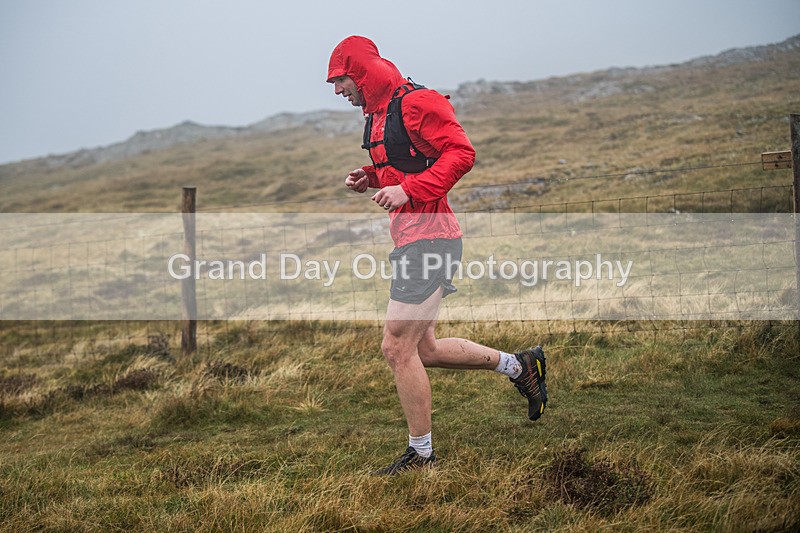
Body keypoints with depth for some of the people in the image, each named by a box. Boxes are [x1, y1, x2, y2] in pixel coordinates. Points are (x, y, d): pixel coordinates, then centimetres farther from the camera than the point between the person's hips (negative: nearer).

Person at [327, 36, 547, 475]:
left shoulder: (415, 102, -11)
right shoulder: (378, 113, 18)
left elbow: (461, 153, -18)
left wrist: (408, 189, -24)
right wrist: (370, 178, 11)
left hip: (428, 238, -10)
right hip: (411, 241, 10)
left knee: (398, 348, -8)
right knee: (424, 349, 13)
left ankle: (421, 453, 2)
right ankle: (517, 365, 26)